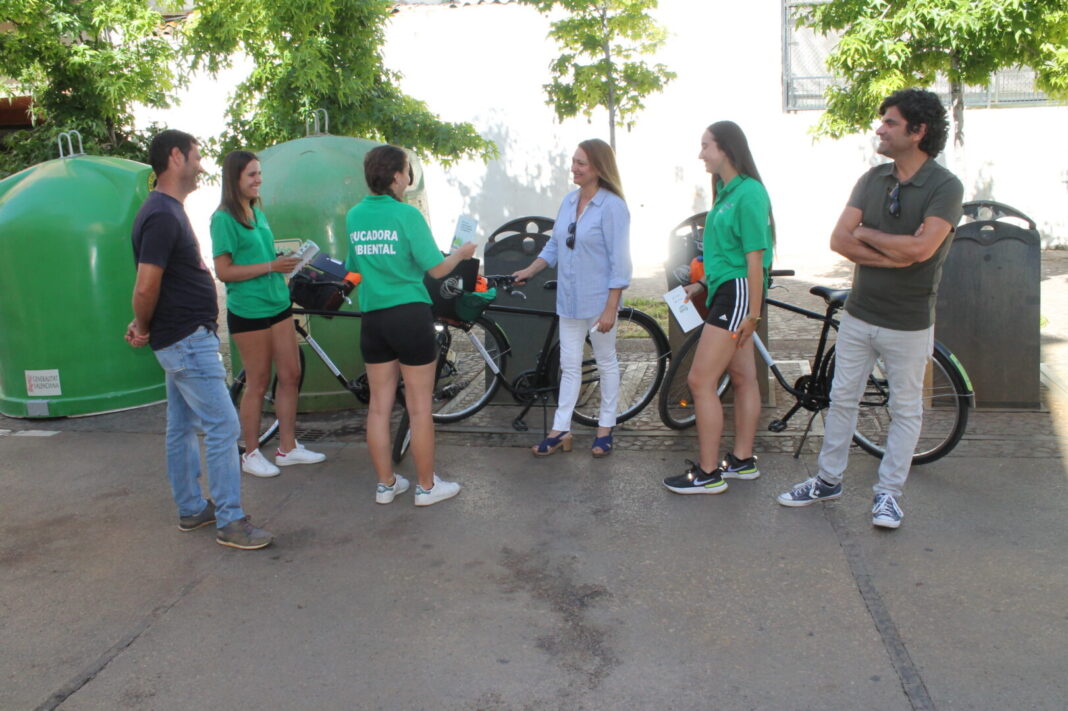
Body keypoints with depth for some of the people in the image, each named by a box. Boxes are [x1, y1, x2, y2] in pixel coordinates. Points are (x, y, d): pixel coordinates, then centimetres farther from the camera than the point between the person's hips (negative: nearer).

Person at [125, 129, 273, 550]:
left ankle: (191, 509, 28)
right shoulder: (163, 216, -20)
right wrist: (144, 329, -8)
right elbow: (146, 286, -24)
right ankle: (230, 522, 0)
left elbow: (150, 287, 18)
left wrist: (144, 325, 8)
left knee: (182, 427, 16)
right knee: (222, 426, -7)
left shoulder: (167, 210, 13)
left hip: (183, 339, 10)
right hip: (188, 340, -10)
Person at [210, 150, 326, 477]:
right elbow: (224, 271, -15)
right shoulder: (224, 219, -10)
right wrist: (270, 267, -19)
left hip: (277, 305, 8)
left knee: (290, 376, 8)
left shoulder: (259, 215, 14)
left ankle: (288, 447, 19)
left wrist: (286, 264, 5)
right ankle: (251, 454, 15)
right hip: (248, 311, -8)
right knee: (258, 383, 1)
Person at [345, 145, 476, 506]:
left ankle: (386, 484, 23)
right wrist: (462, 252, 7)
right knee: (419, 407, 5)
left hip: (372, 318, 6)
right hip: (410, 316, -6)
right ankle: (427, 486, 16)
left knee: (379, 405, 13)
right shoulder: (407, 214, -13)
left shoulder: (353, 216, 5)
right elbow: (437, 269, -12)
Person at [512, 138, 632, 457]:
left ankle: (605, 427, 23)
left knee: (606, 363, 10)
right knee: (569, 365, 10)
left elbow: (619, 261, -15)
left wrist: (610, 308, -18)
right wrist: (528, 271, 7)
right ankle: (561, 431, 15)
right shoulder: (569, 201, 6)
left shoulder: (612, 206, -14)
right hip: (569, 299, 6)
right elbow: (554, 246, 16)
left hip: (598, 300, -6)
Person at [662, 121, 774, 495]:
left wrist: (753, 313, -19)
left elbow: (755, 257, -19)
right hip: (725, 292, 10)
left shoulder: (749, 192, -16)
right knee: (742, 377, 15)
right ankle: (742, 460, 25)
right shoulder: (728, 191, 13)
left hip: (738, 294, -10)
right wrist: (703, 285, 16)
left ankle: (708, 473, 0)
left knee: (700, 381, -9)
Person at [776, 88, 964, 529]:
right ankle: (828, 480, 25)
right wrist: (893, 257, -18)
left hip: (908, 323, -4)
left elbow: (919, 248, -26)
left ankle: (888, 491, 21)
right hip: (858, 315, 5)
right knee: (842, 399, 12)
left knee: (905, 410, 8)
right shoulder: (872, 179, 3)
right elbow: (838, 240, -7)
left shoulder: (945, 187, -12)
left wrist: (866, 233, -12)